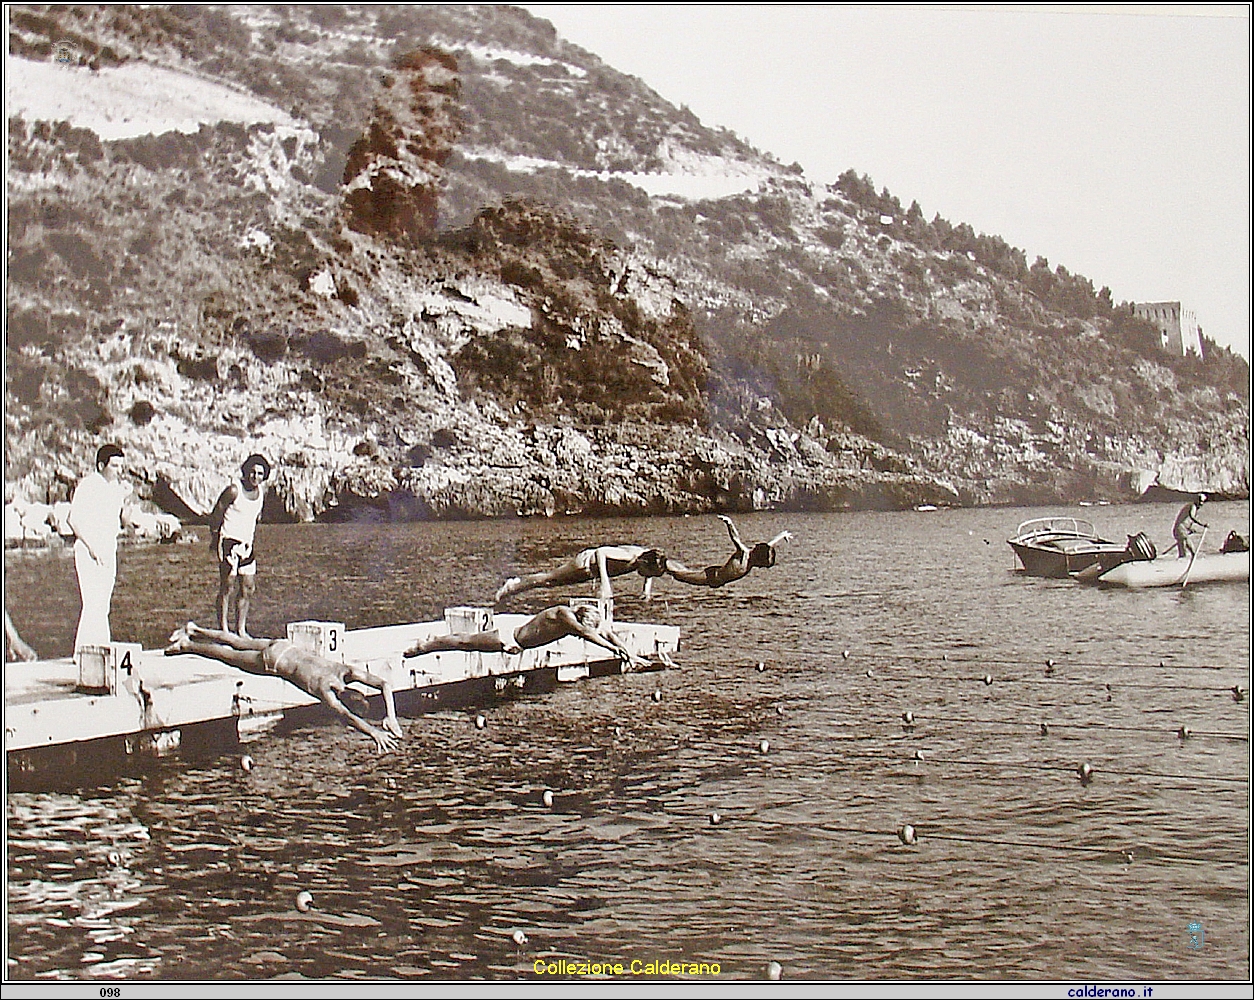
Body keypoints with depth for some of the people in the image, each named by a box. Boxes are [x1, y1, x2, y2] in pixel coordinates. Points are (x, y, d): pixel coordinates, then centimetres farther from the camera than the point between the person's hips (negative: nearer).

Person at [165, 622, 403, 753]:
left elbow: (385, 684, -22)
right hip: (272, 663, -6)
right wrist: (373, 732, -61)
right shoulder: (325, 689, -38)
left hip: (284, 647, 6)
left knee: (238, 642, 26)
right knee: (229, 655, 18)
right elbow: (342, 714, -53)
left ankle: (194, 630, 46)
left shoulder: (350, 671, -24)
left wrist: (391, 718, -31)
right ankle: (187, 645, 39)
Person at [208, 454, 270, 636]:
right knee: (227, 585, -7)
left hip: (247, 544, 7)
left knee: (248, 588, 6)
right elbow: (216, 515, -9)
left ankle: (241, 629, 15)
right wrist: (215, 538, -5)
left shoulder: (262, 491, 5)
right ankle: (224, 630, -3)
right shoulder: (234, 490, -15)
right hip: (229, 541, -7)